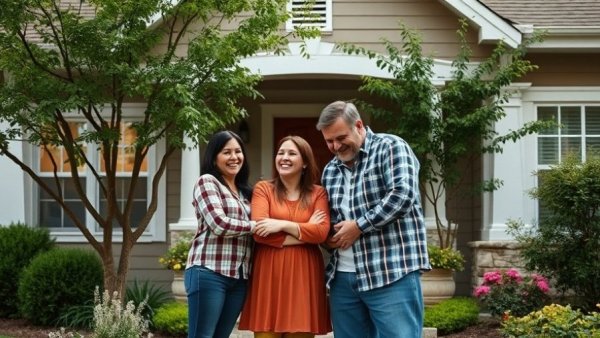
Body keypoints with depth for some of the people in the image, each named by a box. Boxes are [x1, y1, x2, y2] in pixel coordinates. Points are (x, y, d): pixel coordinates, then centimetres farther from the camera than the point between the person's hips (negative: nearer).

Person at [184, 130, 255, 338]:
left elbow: (254, 228, 19)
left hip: (239, 277, 7)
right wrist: (255, 226, -4)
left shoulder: (244, 191, 21)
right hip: (209, 272, -7)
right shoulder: (207, 181, -1)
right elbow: (219, 224, -13)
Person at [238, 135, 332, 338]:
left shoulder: (318, 193, 10)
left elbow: (322, 232, -5)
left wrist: (283, 225, -13)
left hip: (303, 275, 1)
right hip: (268, 273, -1)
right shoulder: (263, 189, 7)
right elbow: (259, 232, -7)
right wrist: (304, 232, -7)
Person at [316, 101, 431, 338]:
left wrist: (359, 226, -11)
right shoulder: (330, 170, 18)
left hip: (392, 274, -6)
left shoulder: (390, 148, -1)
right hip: (343, 278, 7)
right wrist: (330, 236, 5)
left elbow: (402, 195, -15)